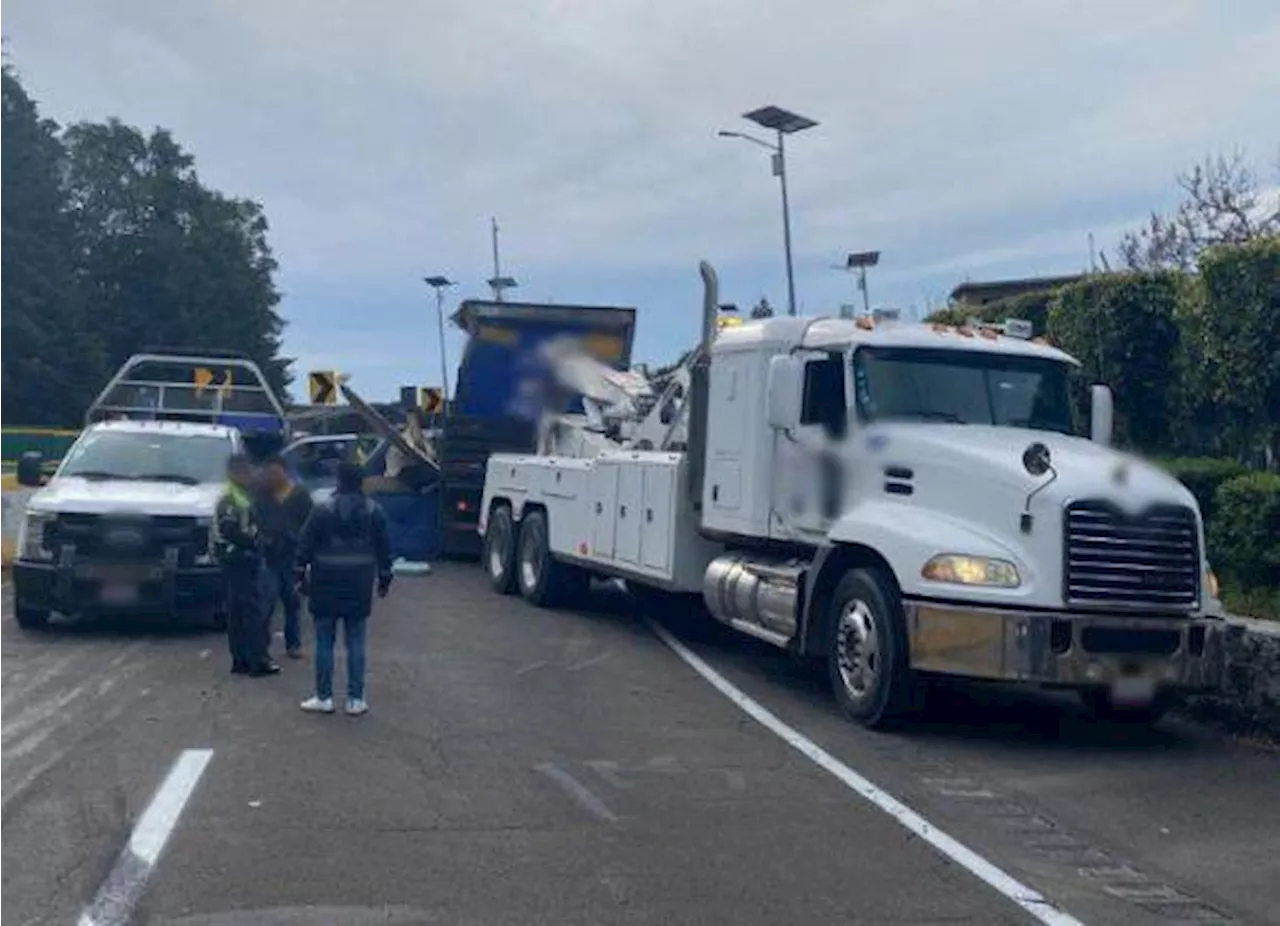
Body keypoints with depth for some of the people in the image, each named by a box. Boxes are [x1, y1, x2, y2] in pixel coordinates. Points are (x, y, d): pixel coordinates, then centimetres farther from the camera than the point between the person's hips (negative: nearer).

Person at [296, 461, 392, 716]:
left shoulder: (322, 510, -8)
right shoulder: (374, 511, 1)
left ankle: (324, 697, 11)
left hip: (326, 588, -2)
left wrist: (301, 574, 6)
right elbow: (384, 549, 6)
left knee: (324, 642, 7)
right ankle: (355, 700, 9)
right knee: (356, 643, 7)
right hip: (359, 588, 2)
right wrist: (384, 579, 14)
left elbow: (306, 545, -5)